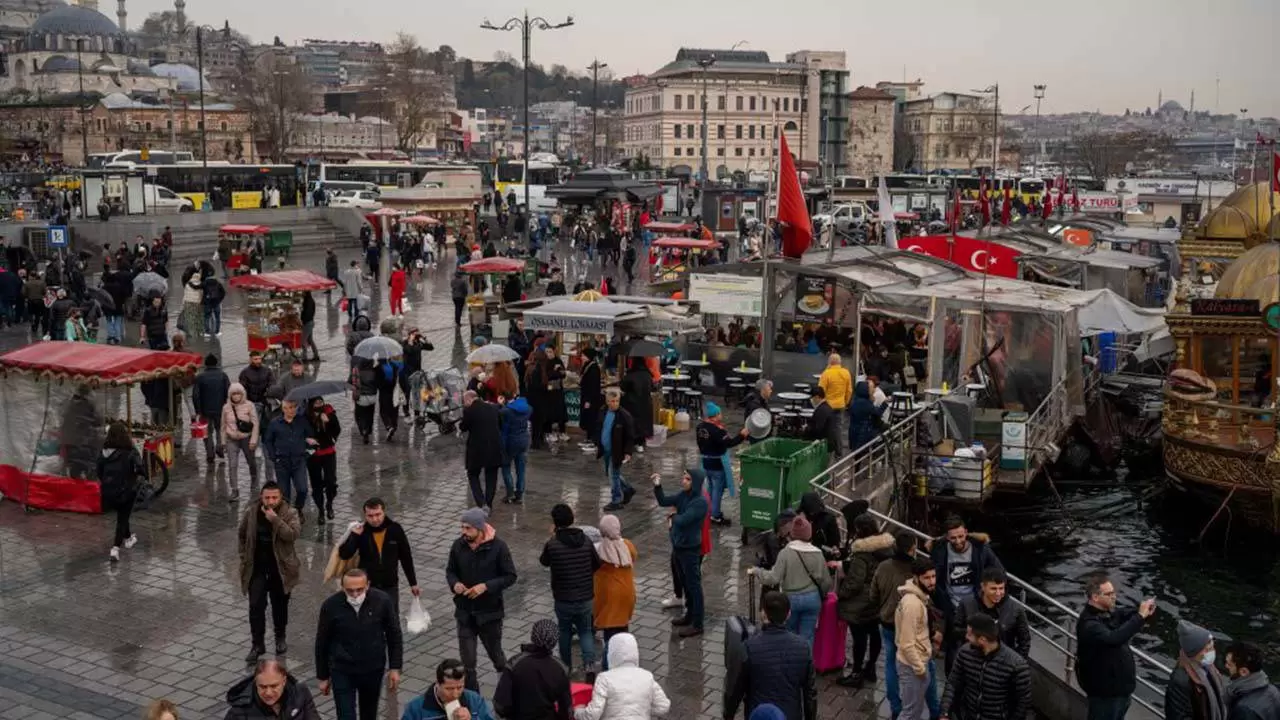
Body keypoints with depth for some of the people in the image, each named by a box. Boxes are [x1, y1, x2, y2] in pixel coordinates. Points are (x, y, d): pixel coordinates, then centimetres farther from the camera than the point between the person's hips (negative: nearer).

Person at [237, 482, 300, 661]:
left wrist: (275, 520, -33)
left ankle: (280, 638, 32)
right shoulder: (251, 513, -4)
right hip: (256, 567, 1)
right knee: (256, 606, -4)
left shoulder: (289, 514, -11)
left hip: (280, 567, -1)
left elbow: (293, 535, -26)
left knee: (280, 605, 13)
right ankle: (258, 644, 6)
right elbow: (242, 536, 10)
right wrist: (244, 558, 7)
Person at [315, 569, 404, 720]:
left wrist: (395, 668, -1)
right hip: (342, 671, -1)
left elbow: (394, 635, -2)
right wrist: (323, 676, 3)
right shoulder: (331, 605, -18)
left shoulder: (382, 601, -16)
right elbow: (322, 643, -4)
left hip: (373, 669, 2)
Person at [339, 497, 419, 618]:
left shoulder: (395, 529, -9)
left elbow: (406, 557, 0)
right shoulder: (361, 531, -10)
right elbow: (344, 555, -14)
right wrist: (354, 535, -27)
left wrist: (413, 583, 5)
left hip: (390, 587, 0)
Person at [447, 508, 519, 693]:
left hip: (490, 612, -2)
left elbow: (510, 576, -10)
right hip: (465, 612, 2)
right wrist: (455, 583, -14)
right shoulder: (459, 545, -5)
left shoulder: (498, 546, -15)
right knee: (467, 661, 4)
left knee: (495, 653, 15)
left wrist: (486, 586, -22)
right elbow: (450, 571, 9)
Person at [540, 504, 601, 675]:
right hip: (586, 598, 2)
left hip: (563, 599, -2)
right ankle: (590, 664, -1)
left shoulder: (552, 545, -18)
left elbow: (544, 562, 3)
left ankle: (566, 665, 35)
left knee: (565, 631, 21)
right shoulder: (586, 541, -7)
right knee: (585, 631, 18)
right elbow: (597, 565, 6)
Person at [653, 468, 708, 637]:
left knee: (693, 586, 1)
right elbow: (663, 501, 6)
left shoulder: (700, 502, -22)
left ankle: (697, 625, 9)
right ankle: (690, 616, 35)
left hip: (690, 549, -8)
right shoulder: (684, 495, 2)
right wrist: (657, 486, -9)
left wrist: (672, 517, -5)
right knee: (685, 584, 20)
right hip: (678, 546, 8)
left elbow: (683, 520, -26)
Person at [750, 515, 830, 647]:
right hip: (812, 598, 2)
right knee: (807, 637, 7)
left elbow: (774, 578, -16)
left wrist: (756, 570, -2)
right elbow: (826, 581, 7)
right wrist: (821, 595, 25)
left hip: (791, 598, -2)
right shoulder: (817, 553, 0)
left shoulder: (785, 552, -11)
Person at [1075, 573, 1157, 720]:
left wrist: (1144, 612, -18)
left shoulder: (1108, 613, 1)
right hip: (1105, 692, -9)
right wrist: (1140, 616, -40)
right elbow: (1114, 638, -44)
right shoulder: (1089, 624, -30)